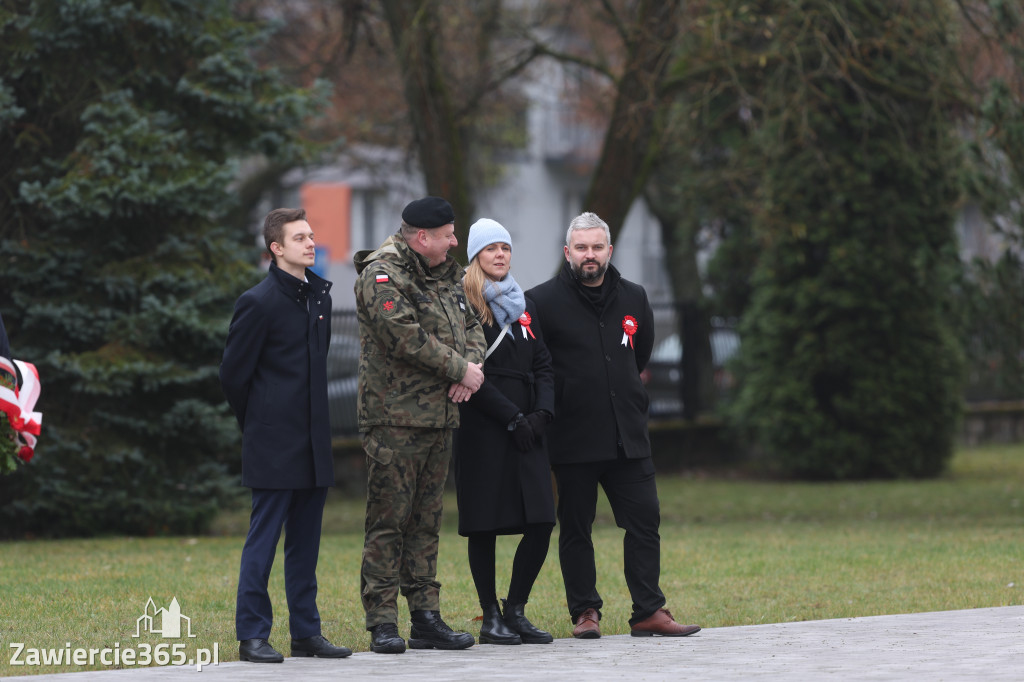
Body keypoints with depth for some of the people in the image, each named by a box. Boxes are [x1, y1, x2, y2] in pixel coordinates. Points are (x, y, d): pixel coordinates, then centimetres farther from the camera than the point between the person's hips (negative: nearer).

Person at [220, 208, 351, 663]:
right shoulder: (259, 302, -10)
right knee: (263, 540, -3)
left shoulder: (320, 296, 12)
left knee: (305, 542, 10)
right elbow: (233, 374, -5)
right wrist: (258, 425, 4)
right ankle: (252, 636, 1)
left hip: (313, 445, 7)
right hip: (274, 446, -7)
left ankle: (306, 633, 16)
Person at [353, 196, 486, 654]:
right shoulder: (382, 274, -11)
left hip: (440, 414, 8)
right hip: (395, 417, -8)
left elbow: (471, 324, 16)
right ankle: (382, 624, -3)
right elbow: (405, 337, -20)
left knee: (426, 520, 11)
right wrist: (460, 369, -14)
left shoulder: (447, 274, 17)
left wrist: (471, 366, -5)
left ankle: (426, 618, 15)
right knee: (388, 519, -6)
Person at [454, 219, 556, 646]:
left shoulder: (522, 306, 18)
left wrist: (542, 412, -1)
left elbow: (542, 365, 16)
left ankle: (515, 610, 10)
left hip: (526, 430, 6)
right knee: (484, 525, -2)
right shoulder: (463, 305, -3)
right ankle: (490, 616, 6)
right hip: (482, 430, -6)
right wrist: (512, 417, -12)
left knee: (541, 522, -2)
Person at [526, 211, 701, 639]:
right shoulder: (544, 300, -5)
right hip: (572, 439, -4)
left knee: (644, 520, 1)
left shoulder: (633, 299, 10)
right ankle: (585, 612, 12)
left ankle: (648, 612, 5)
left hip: (628, 438, 4)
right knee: (575, 528, 3)